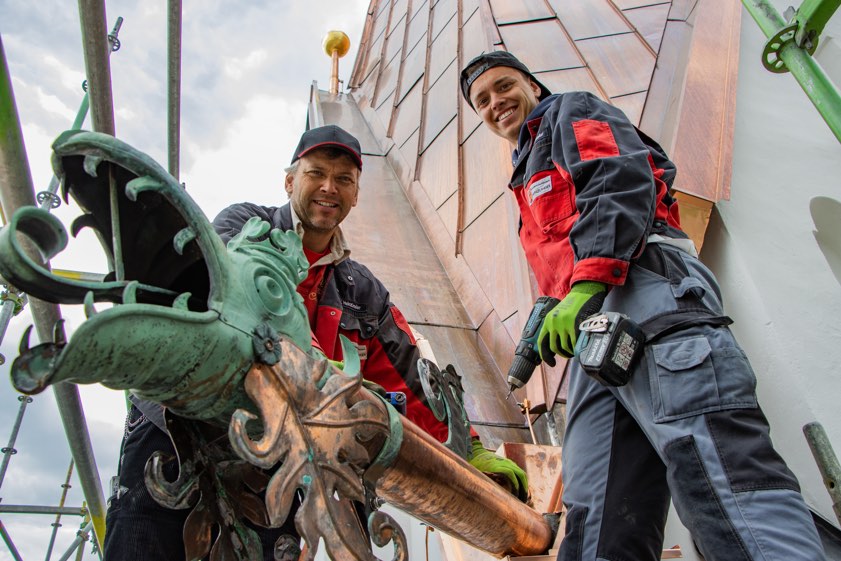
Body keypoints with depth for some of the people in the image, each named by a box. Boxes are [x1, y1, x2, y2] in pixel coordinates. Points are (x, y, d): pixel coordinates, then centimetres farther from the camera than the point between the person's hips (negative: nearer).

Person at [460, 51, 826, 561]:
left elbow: (622, 178, -3)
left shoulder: (572, 112, 20)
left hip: (645, 290, -7)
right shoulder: (530, 180, 42)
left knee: (718, 476, -25)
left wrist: (588, 280, -16)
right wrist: (555, 316, 11)